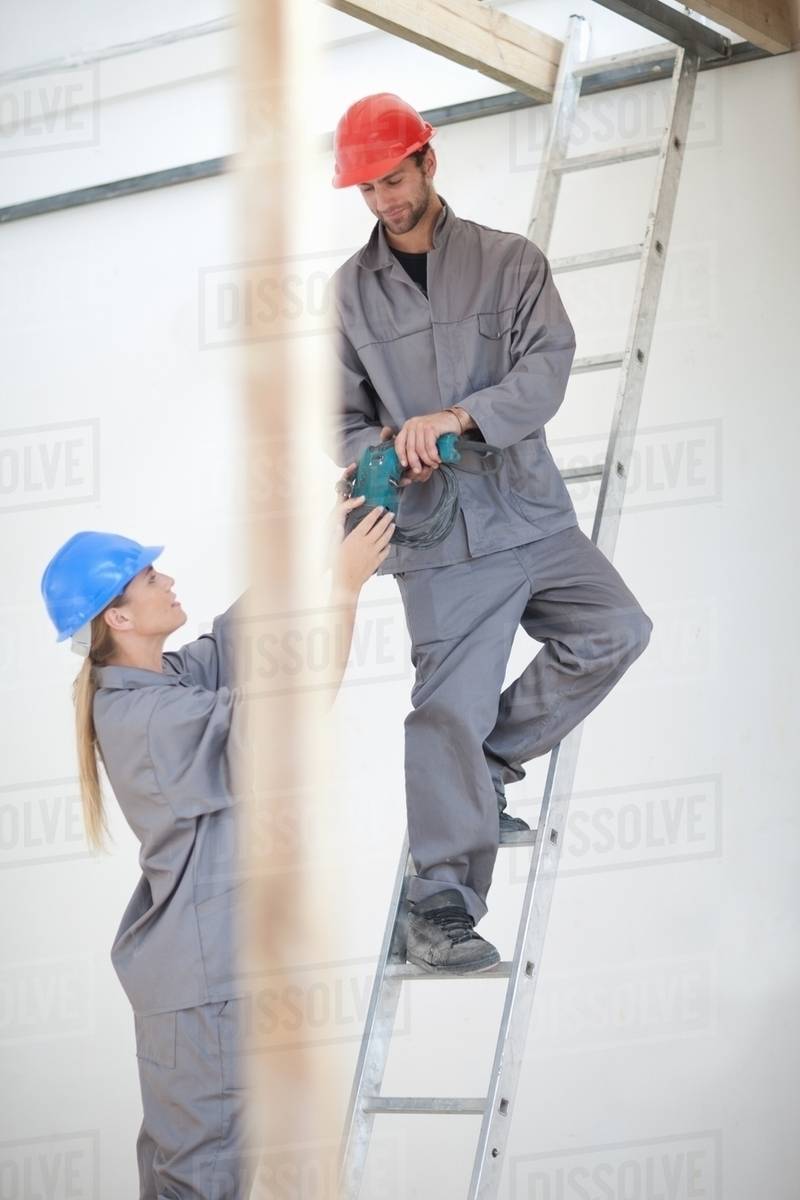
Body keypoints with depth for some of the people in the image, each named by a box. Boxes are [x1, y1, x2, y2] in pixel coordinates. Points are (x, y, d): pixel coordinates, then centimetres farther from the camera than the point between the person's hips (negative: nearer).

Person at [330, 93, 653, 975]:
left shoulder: (509, 262, 5)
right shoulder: (352, 291, 8)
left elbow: (546, 370, -8)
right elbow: (340, 415, 9)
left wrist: (461, 415, -24)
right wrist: (382, 456, -14)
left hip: (531, 512, 2)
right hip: (439, 536, -2)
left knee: (615, 630, -10)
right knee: (448, 706, -9)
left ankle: (492, 759, 9)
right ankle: (441, 905, -7)